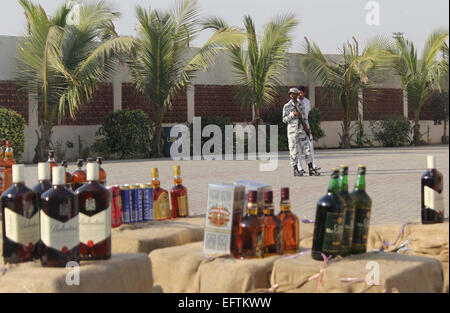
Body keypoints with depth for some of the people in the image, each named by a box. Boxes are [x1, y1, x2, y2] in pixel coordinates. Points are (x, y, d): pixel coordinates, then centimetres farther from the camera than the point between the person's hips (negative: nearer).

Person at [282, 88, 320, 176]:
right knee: (294, 150, -2)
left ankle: (311, 169, 0)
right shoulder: (287, 106, 0)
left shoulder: (301, 105, 12)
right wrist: (292, 114, -16)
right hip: (292, 131, -4)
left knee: (307, 149, -1)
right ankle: (296, 170, 6)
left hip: (302, 130, 4)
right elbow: (284, 119, -3)